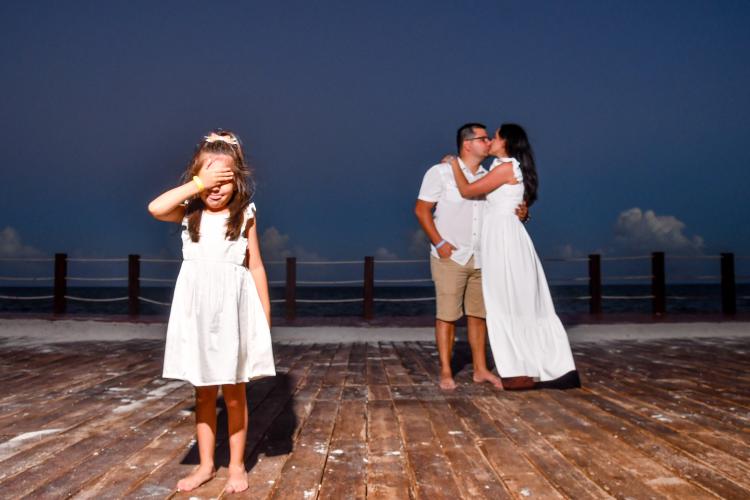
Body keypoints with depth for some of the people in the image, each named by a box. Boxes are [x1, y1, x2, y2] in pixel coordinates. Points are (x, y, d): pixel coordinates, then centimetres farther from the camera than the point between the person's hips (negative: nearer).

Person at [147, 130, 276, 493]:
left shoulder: (244, 216, -2)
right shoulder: (189, 214, 2)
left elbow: (256, 267, 2)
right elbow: (155, 208, -20)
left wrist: (266, 318, 1)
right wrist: (198, 184, -17)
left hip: (234, 310, -2)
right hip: (197, 312, 2)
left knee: (234, 394, 9)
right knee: (203, 394, 13)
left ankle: (237, 465, 24)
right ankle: (206, 464, 27)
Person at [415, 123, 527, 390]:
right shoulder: (440, 172, -4)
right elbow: (421, 210, -5)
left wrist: (519, 213, -10)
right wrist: (439, 243, -12)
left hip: (480, 258, 5)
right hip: (450, 257, -5)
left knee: (478, 314, 9)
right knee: (447, 315, -2)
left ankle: (480, 370, 17)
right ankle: (446, 373, 6)